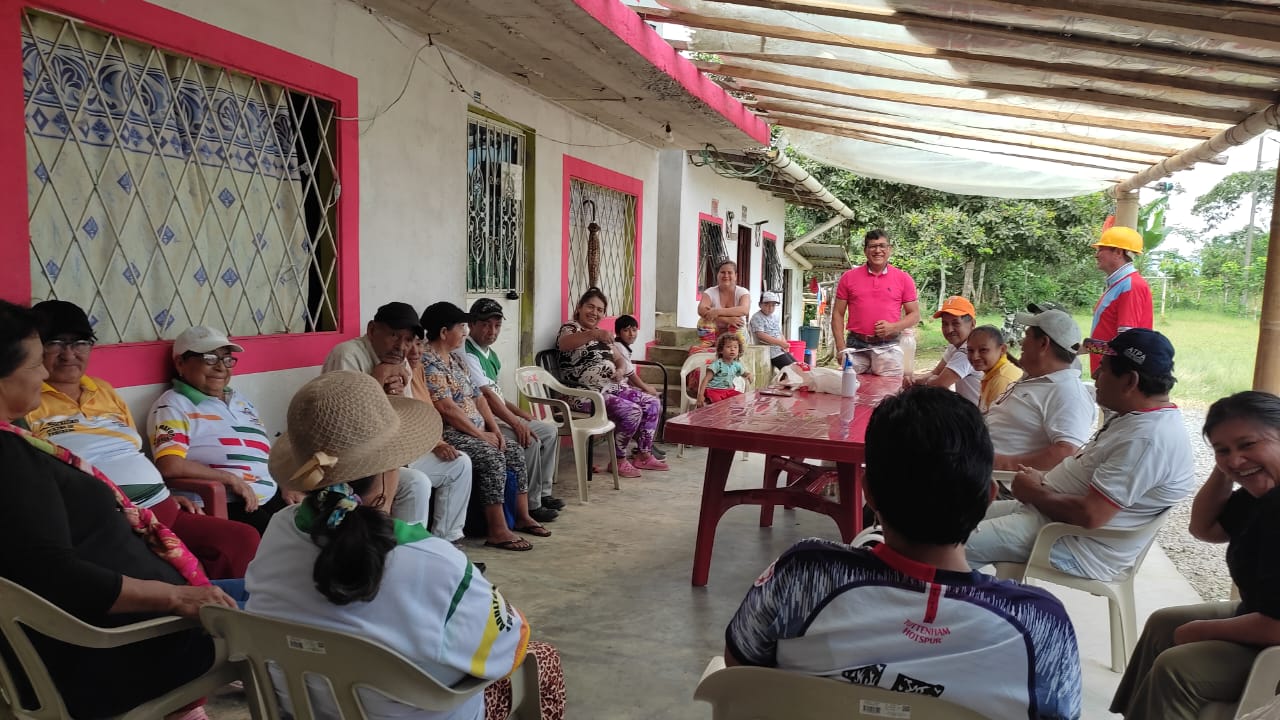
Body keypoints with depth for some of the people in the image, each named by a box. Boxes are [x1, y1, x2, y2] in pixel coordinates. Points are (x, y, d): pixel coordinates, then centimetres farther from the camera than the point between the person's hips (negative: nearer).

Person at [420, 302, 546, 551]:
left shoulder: (454, 359, 17)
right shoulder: (428, 362, -15)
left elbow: (476, 396, 16)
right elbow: (446, 408, -22)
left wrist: (495, 429, 3)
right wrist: (481, 434, -16)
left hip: (473, 432, 10)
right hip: (447, 433, -10)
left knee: (515, 452, 1)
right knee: (493, 458, -28)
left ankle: (522, 517, 8)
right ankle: (497, 531, -25)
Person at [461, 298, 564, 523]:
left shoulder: (489, 353, 14)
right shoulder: (465, 354, -17)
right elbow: (486, 395, -23)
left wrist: (518, 411, 10)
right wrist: (516, 423, -24)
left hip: (499, 414, 11)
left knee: (550, 431, 10)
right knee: (530, 441, -26)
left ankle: (543, 493, 14)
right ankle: (531, 505, -12)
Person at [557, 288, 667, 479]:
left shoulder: (601, 334, 18)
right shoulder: (570, 328, -6)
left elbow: (617, 358, 25)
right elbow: (563, 343, -31)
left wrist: (620, 369, -1)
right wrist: (593, 334, -49)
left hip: (611, 388, 9)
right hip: (586, 393, -9)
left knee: (652, 404, 0)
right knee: (632, 411, -25)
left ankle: (643, 456, 6)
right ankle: (619, 461, -8)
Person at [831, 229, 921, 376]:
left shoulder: (904, 279, 6)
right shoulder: (849, 277, 7)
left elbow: (914, 315, 9)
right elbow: (838, 314, 8)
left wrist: (893, 327, -10)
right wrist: (841, 348, -2)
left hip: (888, 348, 0)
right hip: (856, 347, 1)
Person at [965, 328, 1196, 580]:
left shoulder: (1148, 439, -25)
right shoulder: (1134, 418, 8)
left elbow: (1089, 515, -28)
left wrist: (1034, 492, -11)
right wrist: (1044, 478, 3)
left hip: (1080, 549, -10)